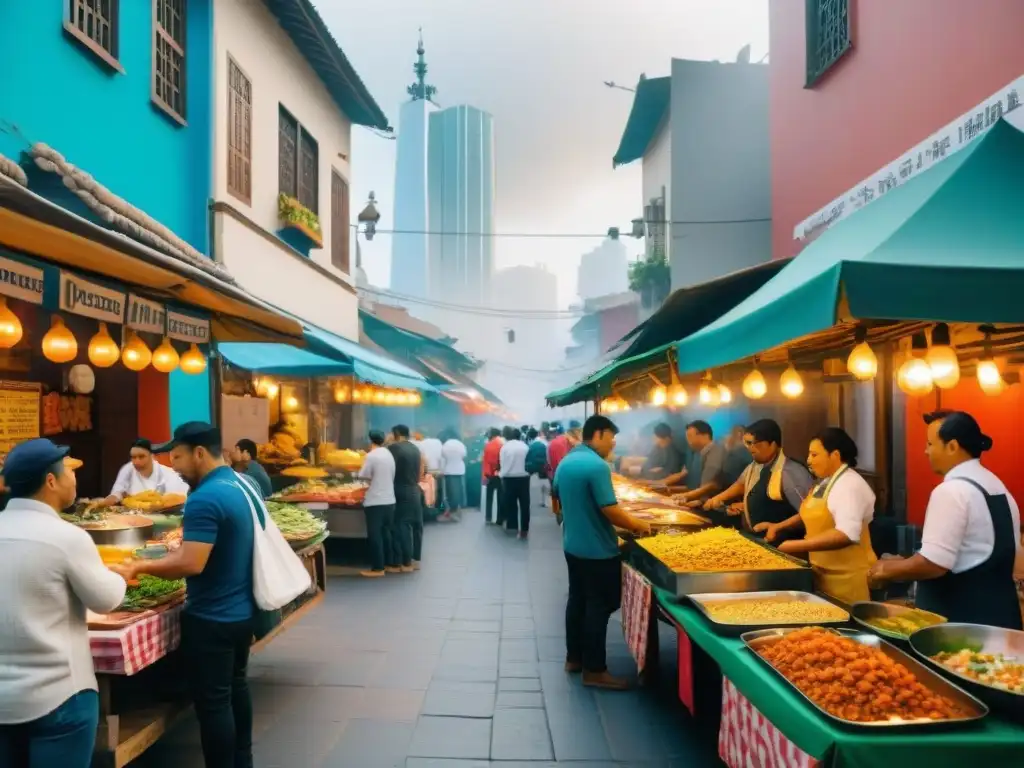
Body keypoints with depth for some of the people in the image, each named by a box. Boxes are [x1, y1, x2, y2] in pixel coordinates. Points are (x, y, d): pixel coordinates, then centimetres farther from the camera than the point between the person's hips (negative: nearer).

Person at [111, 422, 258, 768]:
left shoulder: (204, 499, -24)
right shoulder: (245, 484, 4)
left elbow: (191, 563, -28)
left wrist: (140, 566, -16)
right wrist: (186, 542, 15)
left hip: (212, 619, -9)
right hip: (242, 610, 10)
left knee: (212, 702, 5)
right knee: (236, 685, 23)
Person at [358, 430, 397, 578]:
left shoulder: (371, 455, -13)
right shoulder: (389, 454, 8)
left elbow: (363, 475, -7)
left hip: (375, 501, -7)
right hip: (389, 500, 7)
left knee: (375, 534, -1)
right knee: (388, 532, 15)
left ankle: (378, 568, 1)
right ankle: (392, 563, 21)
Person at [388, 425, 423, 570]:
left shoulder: (394, 447, -10)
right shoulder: (415, 449, 10)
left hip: (401, 492, -7)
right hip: (415, 491, 7)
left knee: (403, 527, -3)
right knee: (416, 525, 11)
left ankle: (406, 563, -1)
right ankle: (416, 559, 19)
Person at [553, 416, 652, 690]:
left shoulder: (565, 462, 6)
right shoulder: (597, 465, -22)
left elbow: (558, 496, 18)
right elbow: (610, 510, -23)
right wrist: (638, 525, -9)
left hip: (573, 544, 9)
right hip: (597, 550, -9)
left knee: (577, 600, 17)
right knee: (599, 607, 1)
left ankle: (574, 658, 28)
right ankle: (594, 670, 9)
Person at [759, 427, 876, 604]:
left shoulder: (850, 486, -20)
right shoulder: (825, 482, 9)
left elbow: (846, 535, -31)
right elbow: (814, 513, 24)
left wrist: (797, 545, -32)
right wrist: (779, 527, 12)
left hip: (845, 577, -9)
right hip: (823, 572, 9)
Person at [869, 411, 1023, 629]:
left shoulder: (951, 491, -20)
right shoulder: (998, 487, 10)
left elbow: (934, 563, -24)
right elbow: (1003, 551, 17)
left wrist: (888, 570, -8)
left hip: (960, 618, -9)